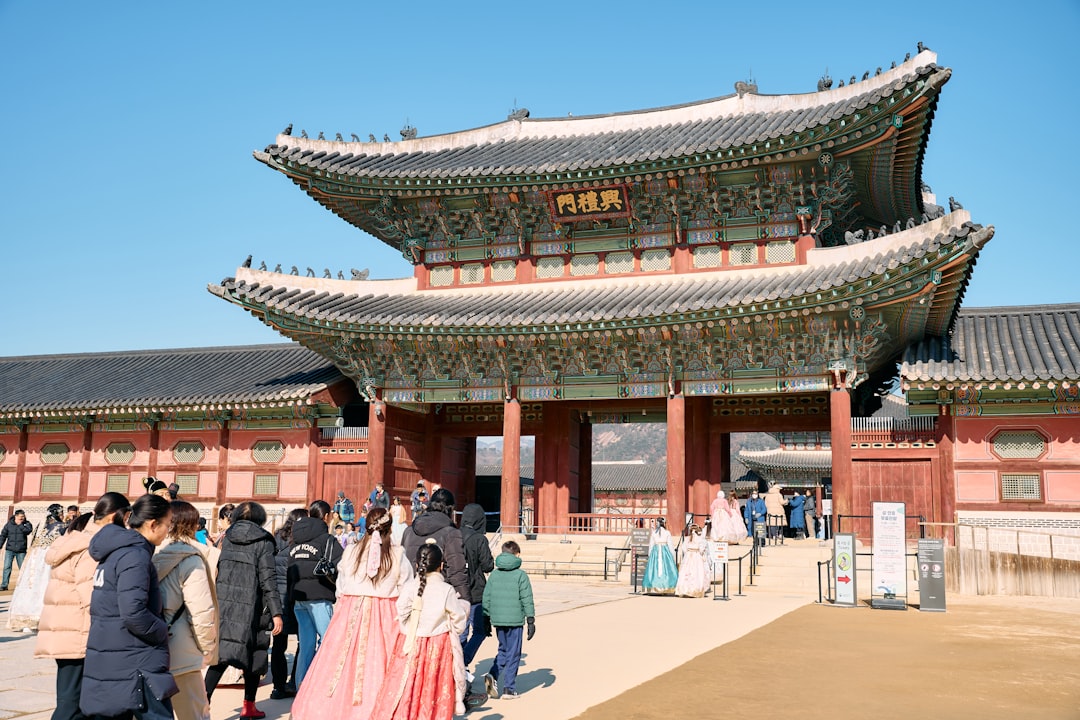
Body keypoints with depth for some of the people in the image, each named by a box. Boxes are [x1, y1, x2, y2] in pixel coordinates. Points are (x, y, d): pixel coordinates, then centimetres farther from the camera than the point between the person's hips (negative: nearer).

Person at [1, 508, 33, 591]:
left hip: (21, 551, -1)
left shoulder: (27, 524, 1)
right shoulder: (9, 524, 3)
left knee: (22, 568, 4)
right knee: (7, 567, -3)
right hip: (9, 550, 1)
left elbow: (28, 531, -20)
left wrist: (20, 525, -15)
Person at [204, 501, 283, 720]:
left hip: (223, 604, 4)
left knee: (220, 654, 4)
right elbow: (268, 579, -11)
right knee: (253, 655, 11)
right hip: (250, 607, -4)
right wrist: (276, 613, -11)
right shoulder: (263, 541, -5)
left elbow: (216, 570, 11)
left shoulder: (226, 538, 8)